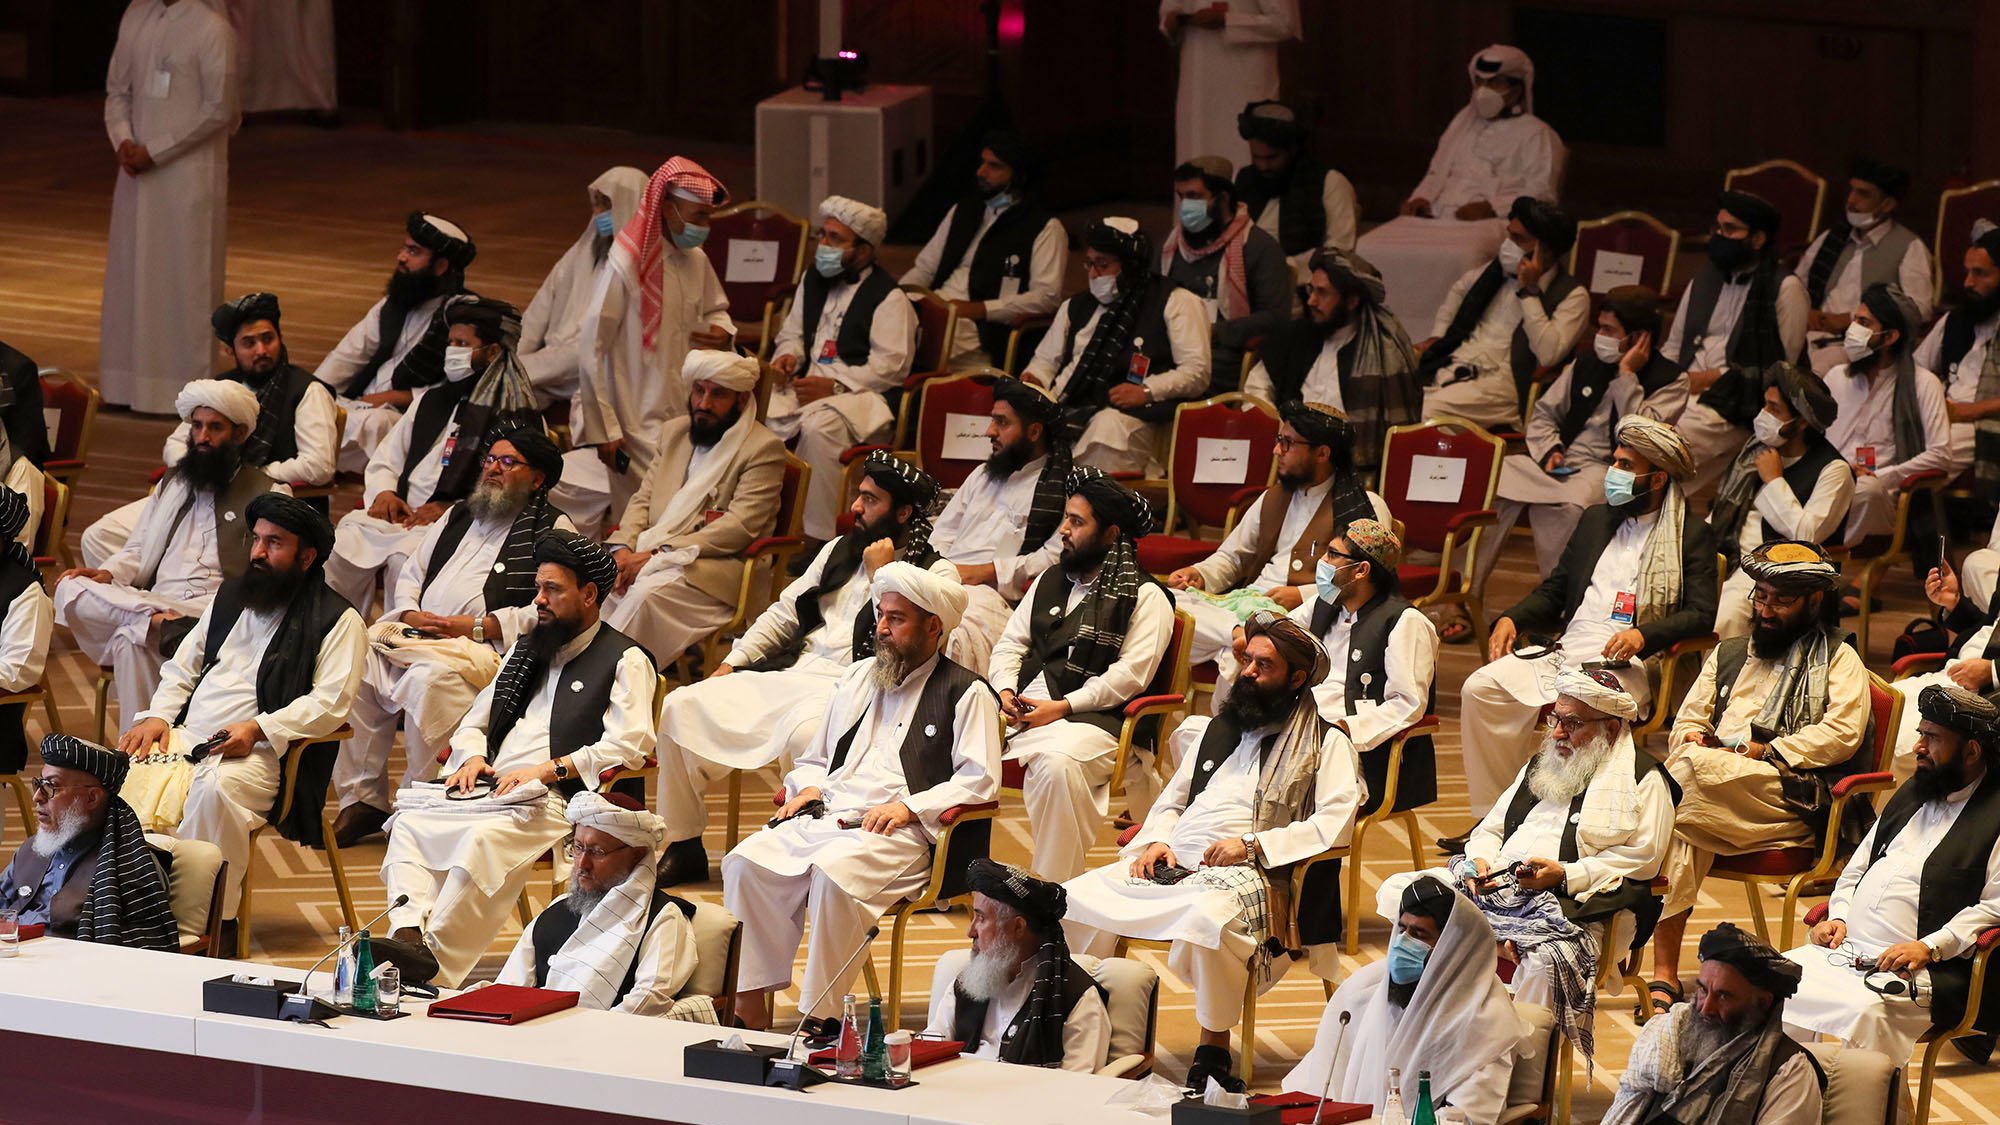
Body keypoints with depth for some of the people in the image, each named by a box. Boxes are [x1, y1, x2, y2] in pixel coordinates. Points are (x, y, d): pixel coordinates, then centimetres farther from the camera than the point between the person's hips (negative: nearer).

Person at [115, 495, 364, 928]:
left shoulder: (338, 620, 2)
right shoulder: (230, 597, 24)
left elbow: (331, 702, -10)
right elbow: (182, 668, 27)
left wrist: (258, 729, -21)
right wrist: (157, 715, 6)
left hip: (262, 753, -6)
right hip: (185, 736, 6)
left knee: (216, 786, -39)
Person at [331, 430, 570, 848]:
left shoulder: (553, 529, 6)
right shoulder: (457, 517, 29)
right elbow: (410, 574, 29)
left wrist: (475, 627, -14)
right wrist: (409, 612, 4)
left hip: (487, 646, -7)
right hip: (415, 633, 7)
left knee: (430, 677, -38)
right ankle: (362, 800, -17)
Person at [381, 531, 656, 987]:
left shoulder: (624, 661, 5)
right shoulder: (526, 650, 28)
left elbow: (628, 745, -9)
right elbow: (475, 721, 29)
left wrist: (549, 769, -15)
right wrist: (473, 757, 4)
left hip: (556, 799, -8)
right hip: (492, 790, 8)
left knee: (483, 840, -36)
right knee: (410, 823, -16)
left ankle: (433, 966, -39)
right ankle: (406, 936, -31)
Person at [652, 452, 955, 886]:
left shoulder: (936, 573, -2)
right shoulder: (841, 550, 19)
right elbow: (784, 613, 23)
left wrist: (880, 575, -10)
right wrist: (729, 666, 13)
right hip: (792, 675, 7)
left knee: (804, 732, -41)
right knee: (681, 707, -5)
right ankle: (683, 847, 1)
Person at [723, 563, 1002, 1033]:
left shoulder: (966, 692, 6)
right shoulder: (856, 679, 26)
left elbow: (979, 780, -4)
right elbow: (814, 760, 32)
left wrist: (909, 806, -14)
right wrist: (808, 788, 9)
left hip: (903, 832, -6)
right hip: (826, 816, 6)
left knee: (834, 873, -37)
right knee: (747, 862, -22)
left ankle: (818, 1018, -33)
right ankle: (751, 1007, -23)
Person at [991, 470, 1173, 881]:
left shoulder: (1145, 598, 1)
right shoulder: (1050, 582, 23)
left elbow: (1130, 674, -9)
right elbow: (1011, 642, 22)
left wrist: (1063, 707, -16)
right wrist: (1004, 689, 0)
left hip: (1090, 718, -7)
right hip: (1020, 709, 7)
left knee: (1057, 763, -38)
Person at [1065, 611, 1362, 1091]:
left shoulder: (1326, 744, 7)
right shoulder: (1216, 730, 27)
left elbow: (1336, 822, -8)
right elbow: (1171, 801, 29)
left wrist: (1253, 845, -15)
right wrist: (1157, 841, 5)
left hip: (1247, 874, -6)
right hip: (1172, 866, 7)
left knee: (1209, 919, -42)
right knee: (1073, 899, -15)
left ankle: (1214, 1052, -29)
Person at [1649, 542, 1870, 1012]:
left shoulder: (1839, 660, 14)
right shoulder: (1728, 655, 31)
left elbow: (1842, 732, -3)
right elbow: (1687, 722, 24)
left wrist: (1764, 753, -10)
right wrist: (1692, 738, -2)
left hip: (1792, 797, -4)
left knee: (1693, 767, -33)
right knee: (1679, 831, -32)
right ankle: (1664, 975, -36)